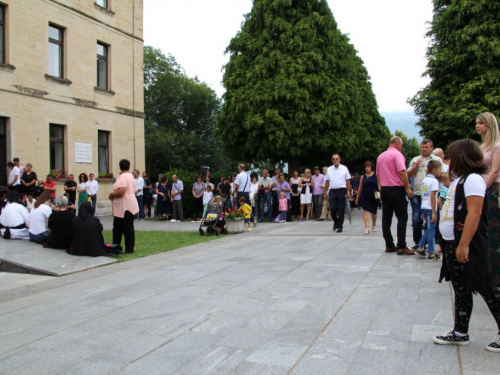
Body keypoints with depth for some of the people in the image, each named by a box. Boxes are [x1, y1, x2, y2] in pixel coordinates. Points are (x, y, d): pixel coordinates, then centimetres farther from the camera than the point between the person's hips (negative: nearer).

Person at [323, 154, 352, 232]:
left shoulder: (344, 168, 1)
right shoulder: (329, 169, 7)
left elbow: (348, 181, 1)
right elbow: (327, 182, 11)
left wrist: (348, 192, -5)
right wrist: (325, 193, 8)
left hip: (341, 191, -2)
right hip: (332, 191, 2)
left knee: (341, 209, 1)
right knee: (332, 208, -4)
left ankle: (340, 226, 11)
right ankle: (335, 222, 23)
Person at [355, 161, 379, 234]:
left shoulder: (376, 175, 1)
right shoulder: (363, 177, 6)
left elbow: (379, 185, -3)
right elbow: (360, 187, 9)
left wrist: (379, 194, -18)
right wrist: (357, 198, 10)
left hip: (374, 197, 0)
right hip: (365, 197, 0)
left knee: (373, 212, 14)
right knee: (366, 211, -10)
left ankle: (374, 226, 36)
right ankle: (366, 228, -15)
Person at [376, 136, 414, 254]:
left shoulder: (380, 156, 14)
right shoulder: (397, 154, -9)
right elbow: (402, 172, -19)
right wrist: (408, 188, -15)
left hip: (384, 190, 8)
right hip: (396, 189, -7)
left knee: (386, 218, 7)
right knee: (402, 217, -4)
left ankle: (389, 245, 10)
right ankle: (401, 247, -8)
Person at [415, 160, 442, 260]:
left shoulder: (424, 180, 13)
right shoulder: (434, 181, -12)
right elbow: (433, 197, -18)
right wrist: (434, 213, -17)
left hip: (424, 207, 8)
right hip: (430, 208, -8)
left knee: (429, 229, 19)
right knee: (431, 230, -1)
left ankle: (420, 248, 19)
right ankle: (431, 254, 4)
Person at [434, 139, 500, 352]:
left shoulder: (473, 179, -14)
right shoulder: (461, 180, 16)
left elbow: (474, 213, -23)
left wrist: (464, 245, -26)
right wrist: (455, 245, 17)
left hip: (469, 246, -10)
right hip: (454, 243, 10)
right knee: (460, 289, 14)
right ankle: (460, 333, 23)